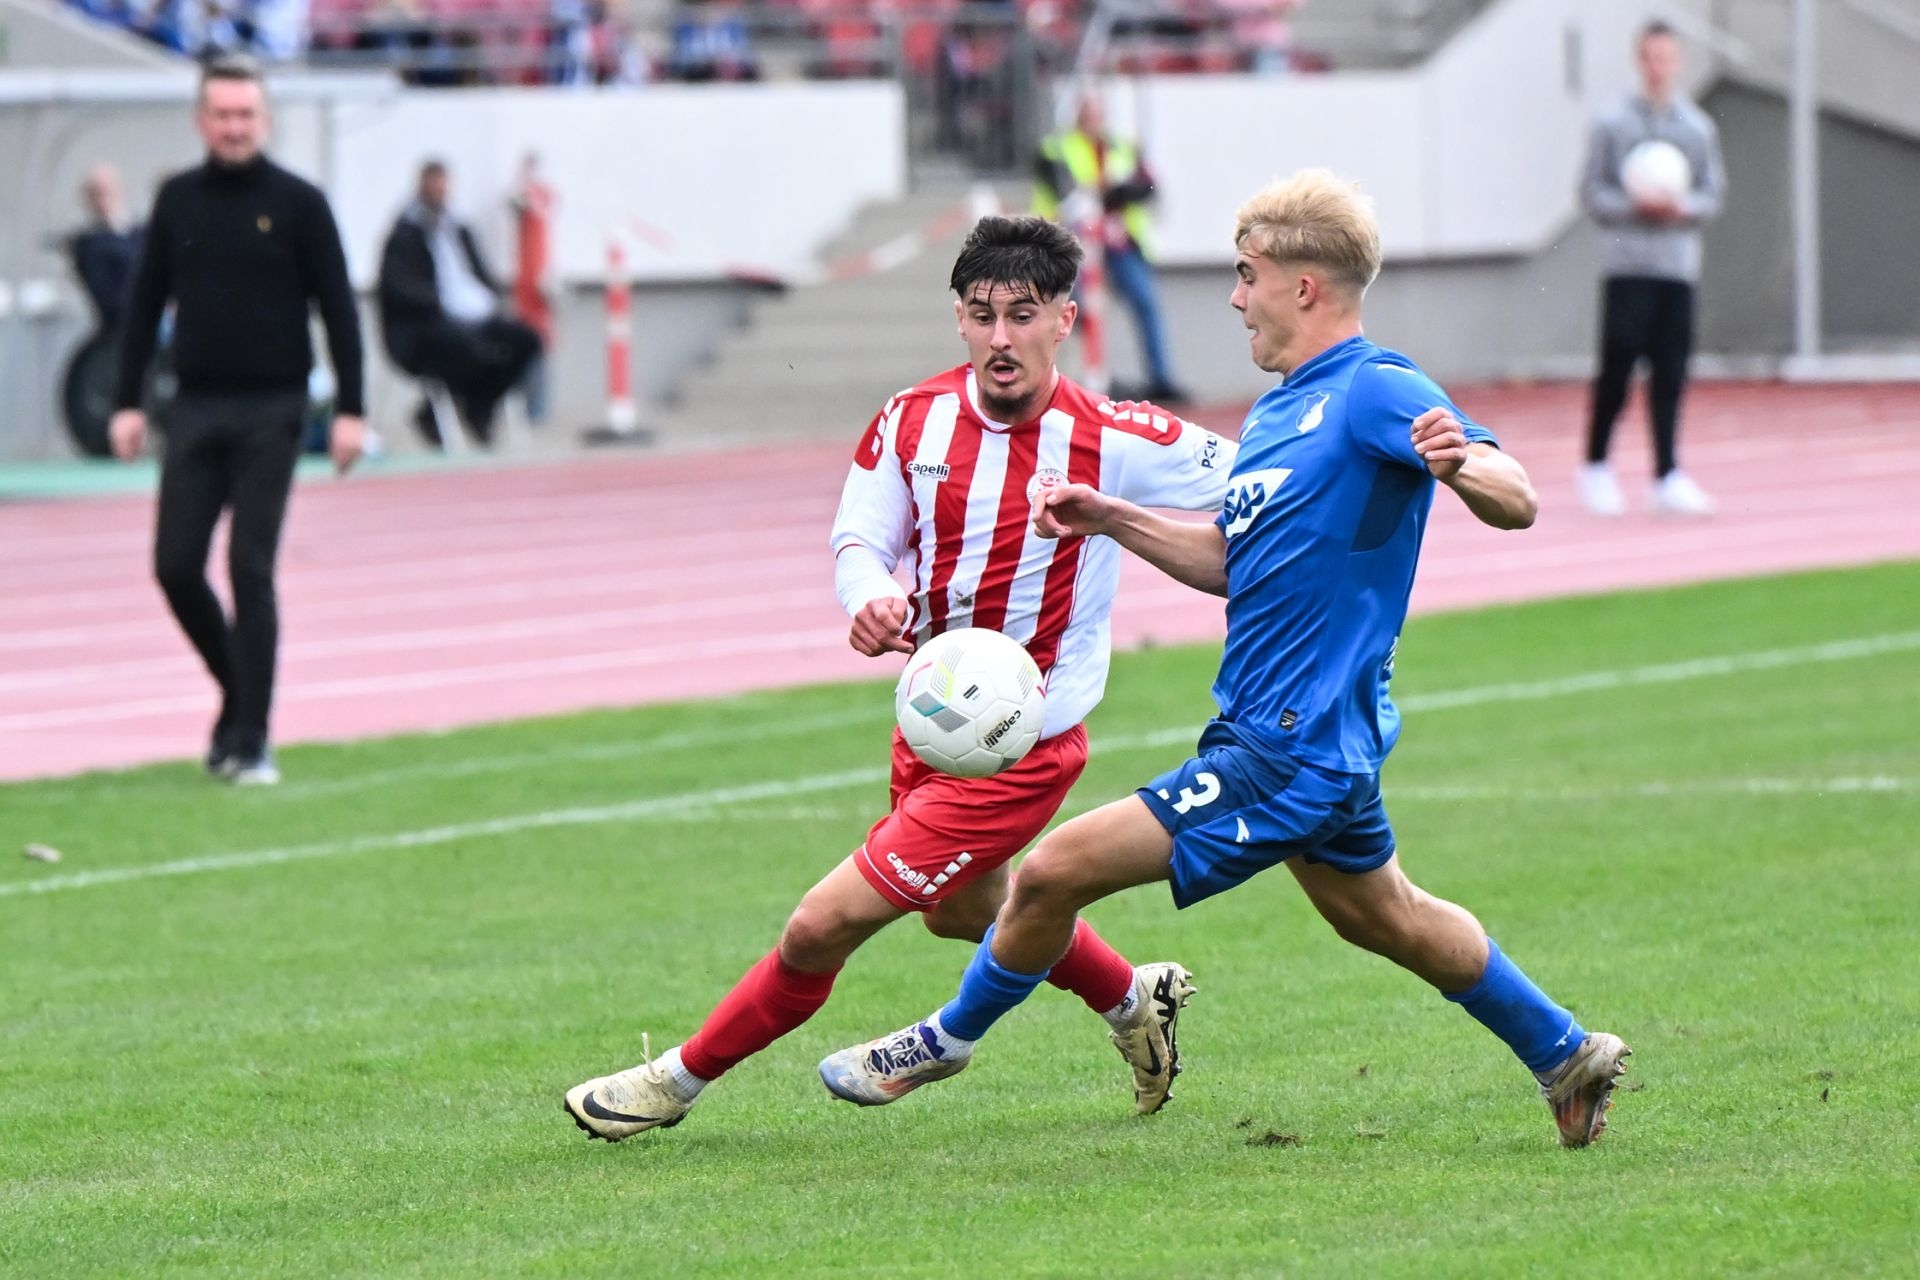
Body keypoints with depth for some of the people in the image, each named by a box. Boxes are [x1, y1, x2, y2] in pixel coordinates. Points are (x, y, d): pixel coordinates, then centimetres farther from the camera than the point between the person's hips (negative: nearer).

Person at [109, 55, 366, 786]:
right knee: (177, 567, -2)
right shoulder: (178, 202, 7)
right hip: (195, 409, 3)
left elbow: (337, 310, -2)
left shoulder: (297, 204, -2)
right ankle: (240, 692, 21)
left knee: (250, 571, -6)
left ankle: (250, 740, -1)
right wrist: (127, 404, 4)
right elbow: (145, 305, 11)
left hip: (269, 411, -3)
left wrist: (349, 410, -8)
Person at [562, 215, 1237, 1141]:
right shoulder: (912, 420, -7)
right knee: (964, 912, 31)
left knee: (823, 925, -10)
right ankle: (1134, 999, 57)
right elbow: (858, 541, -2)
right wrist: (870, 599, -24)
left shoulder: (1113, 441, -19)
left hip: (1019, 751, -7)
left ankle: (684, 1078, 12)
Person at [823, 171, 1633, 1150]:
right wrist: (1112, 521, 12)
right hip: (1306, 739, 11)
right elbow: (1232, 561, 23)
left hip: (1293, 752, -11)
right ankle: (1565, 1054, 40)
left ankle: (948, 1041, 11)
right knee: (1385, 918, 27)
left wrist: (1459, 465, -46)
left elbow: (1516, 503, -24)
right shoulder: (1278, 410, 14)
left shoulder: (1376, 391, -16)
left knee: (1053, 873, -10)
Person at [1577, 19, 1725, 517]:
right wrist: (1633, 206, -14)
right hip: (1626, 264, -3)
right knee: (1618, 363, -6)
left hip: (1678, 265, 3)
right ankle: (1596, 467, 8)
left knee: (1670, 372, -1)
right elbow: (1591, 191, 2)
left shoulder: (1699, 127, 11)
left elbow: (1715, 194, 11)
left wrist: (1681, 207, -9)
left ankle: (1667, 476, 2)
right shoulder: (1613, 125, 3)